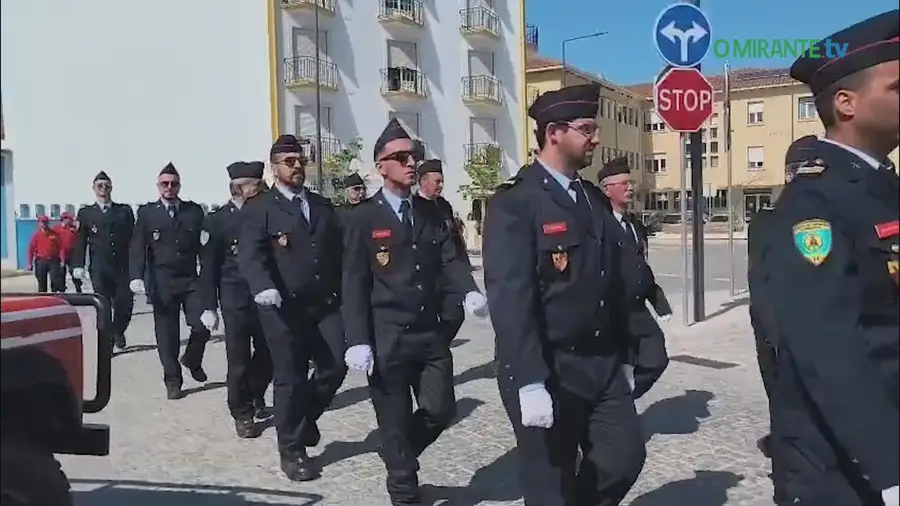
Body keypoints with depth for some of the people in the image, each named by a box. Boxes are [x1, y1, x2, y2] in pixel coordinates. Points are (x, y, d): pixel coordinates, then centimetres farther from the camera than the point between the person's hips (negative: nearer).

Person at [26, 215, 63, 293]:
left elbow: (60, 247, 3)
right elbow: (31, 249, 2)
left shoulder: (54, 234, 4)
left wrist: (62, 260, -4)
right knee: (42, 282, 6)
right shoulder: (36, 235, 3)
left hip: (53, 260, 0)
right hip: (41, 261, 0)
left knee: (55, 281, -6)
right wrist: (30, 263, -2)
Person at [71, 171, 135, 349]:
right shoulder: (85, 213, 9)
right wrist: (78, 265, -8)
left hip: (122, 267, 1)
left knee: (126, 304, -2)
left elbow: (133, 238, 6)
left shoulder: (125, 210, 11)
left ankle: (118, 331, 25)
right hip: (99, 269, -1)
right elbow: (80, 242, 4)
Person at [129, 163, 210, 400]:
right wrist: (136, 276, -17)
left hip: (191, 280, 1)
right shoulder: (146, 212, 4)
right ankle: (173, 382, 16)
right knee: (167, 334, 3)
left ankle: (192, 359, 24)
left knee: (202, 326, -7)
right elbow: (138, 247, -3)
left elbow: (203, 245, 5)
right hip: (162, 283, -1)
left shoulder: (194, 210, 7)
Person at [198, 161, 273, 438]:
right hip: (236, 302, -3)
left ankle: (255, 397, 36)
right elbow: (209, 267, -4)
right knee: (239, 361, 1)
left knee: (267, 355, 10)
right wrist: (209, 307, -7)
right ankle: (242, 414, 18)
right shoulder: (217, 220, -4)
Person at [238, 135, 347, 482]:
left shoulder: (322, 205, 16)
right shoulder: (258, 208, -2)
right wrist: (264, 287, -33)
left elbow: (338, 251, 17)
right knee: (290, 378, 3)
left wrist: (344, 293, 10)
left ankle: (303, 419, 30)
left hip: (325, 303, 5)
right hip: (284, 306, -5)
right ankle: (292, 450, 20)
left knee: (335, 366, 1)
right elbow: (250, 255, -15)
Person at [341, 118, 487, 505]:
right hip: (387, 338, -4)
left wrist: (470, 291, -20)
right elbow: (354, 285, -7)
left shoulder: (431, 212, 10)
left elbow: (450, 258, 1)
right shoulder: (363, 219, -4)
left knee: (440, 410, 5)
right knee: (395, 422, 5)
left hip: (431, 333, 4)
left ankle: (398, 454, 35)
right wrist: (358, 341, -14)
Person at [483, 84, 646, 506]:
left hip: (604, 366, 7)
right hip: (547, 372, -7)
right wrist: (529, 383, -25)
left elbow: (613, 283, 14)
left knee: (626, 456, 10)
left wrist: (621, 355, 16)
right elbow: (510, 298, -21)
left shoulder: (596, 200, 11)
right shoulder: (514, 202, -13)